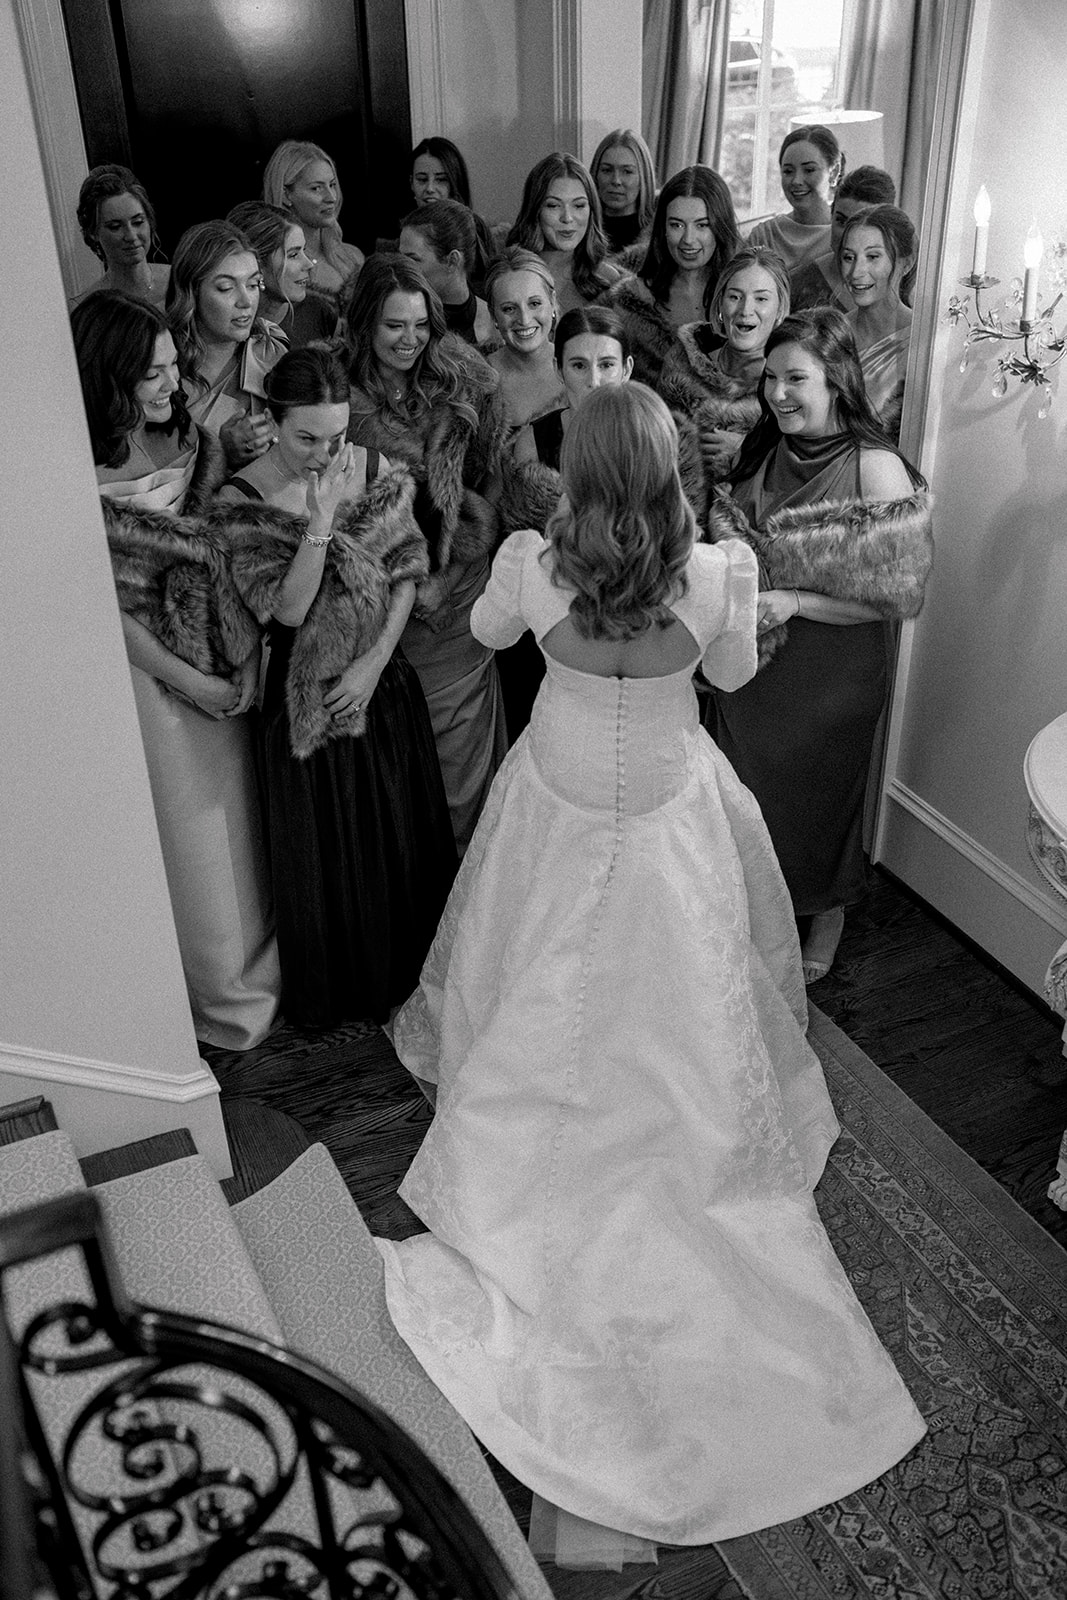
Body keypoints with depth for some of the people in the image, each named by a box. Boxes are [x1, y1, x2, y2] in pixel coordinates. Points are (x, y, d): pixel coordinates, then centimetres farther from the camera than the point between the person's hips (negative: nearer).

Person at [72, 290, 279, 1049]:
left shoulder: (194, 439, -1)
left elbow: (230, 546, 6)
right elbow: (104, 608, -15)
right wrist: (188, 679, -13)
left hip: (225, 662, 5)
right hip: (150, 670, -5)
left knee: (242, 818, 19)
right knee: (190, 836, 10)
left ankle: (262, 957, 42)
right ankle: (228, 995, 31)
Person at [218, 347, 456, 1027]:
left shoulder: (378, 472, -6)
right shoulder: (246, 498, -15)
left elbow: (407, 575, -2)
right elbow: (287, 609, -19)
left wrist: (374, 662, -11)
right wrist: (320, 521, -30)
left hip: (383, 677, 3)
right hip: (307, 690, -3)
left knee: (401, 826, 16)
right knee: (324, 838, 10)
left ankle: (406, 967, 40)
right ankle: (332, 989, 33)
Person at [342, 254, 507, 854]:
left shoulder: (462, 383, -2)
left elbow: (486, 486, 1)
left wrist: (448, 575, -6)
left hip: (459, 585, 2)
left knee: (461, 720, 10)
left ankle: (466, 843, 30)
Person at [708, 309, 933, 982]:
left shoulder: (875, 469, -21)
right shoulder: (766, 450, -2)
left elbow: (900, 595, -19)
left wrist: (794, 604, -25)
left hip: (832, 673, -5)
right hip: (751, 661, 5)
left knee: (820, 793, 15)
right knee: (749, 786, 19)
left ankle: (828, 916, 42)